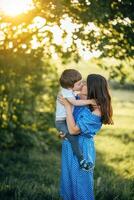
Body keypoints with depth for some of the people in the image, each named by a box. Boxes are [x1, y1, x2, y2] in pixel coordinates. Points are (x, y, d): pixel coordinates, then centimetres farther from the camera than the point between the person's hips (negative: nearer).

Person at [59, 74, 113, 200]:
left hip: (81, 149, -8)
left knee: (80, 181, 7)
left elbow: (73, 130, -26)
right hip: (70, 146, 8)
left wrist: (68, 106, -24)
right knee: (68, 180, 21)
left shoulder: (95, 113, -25)